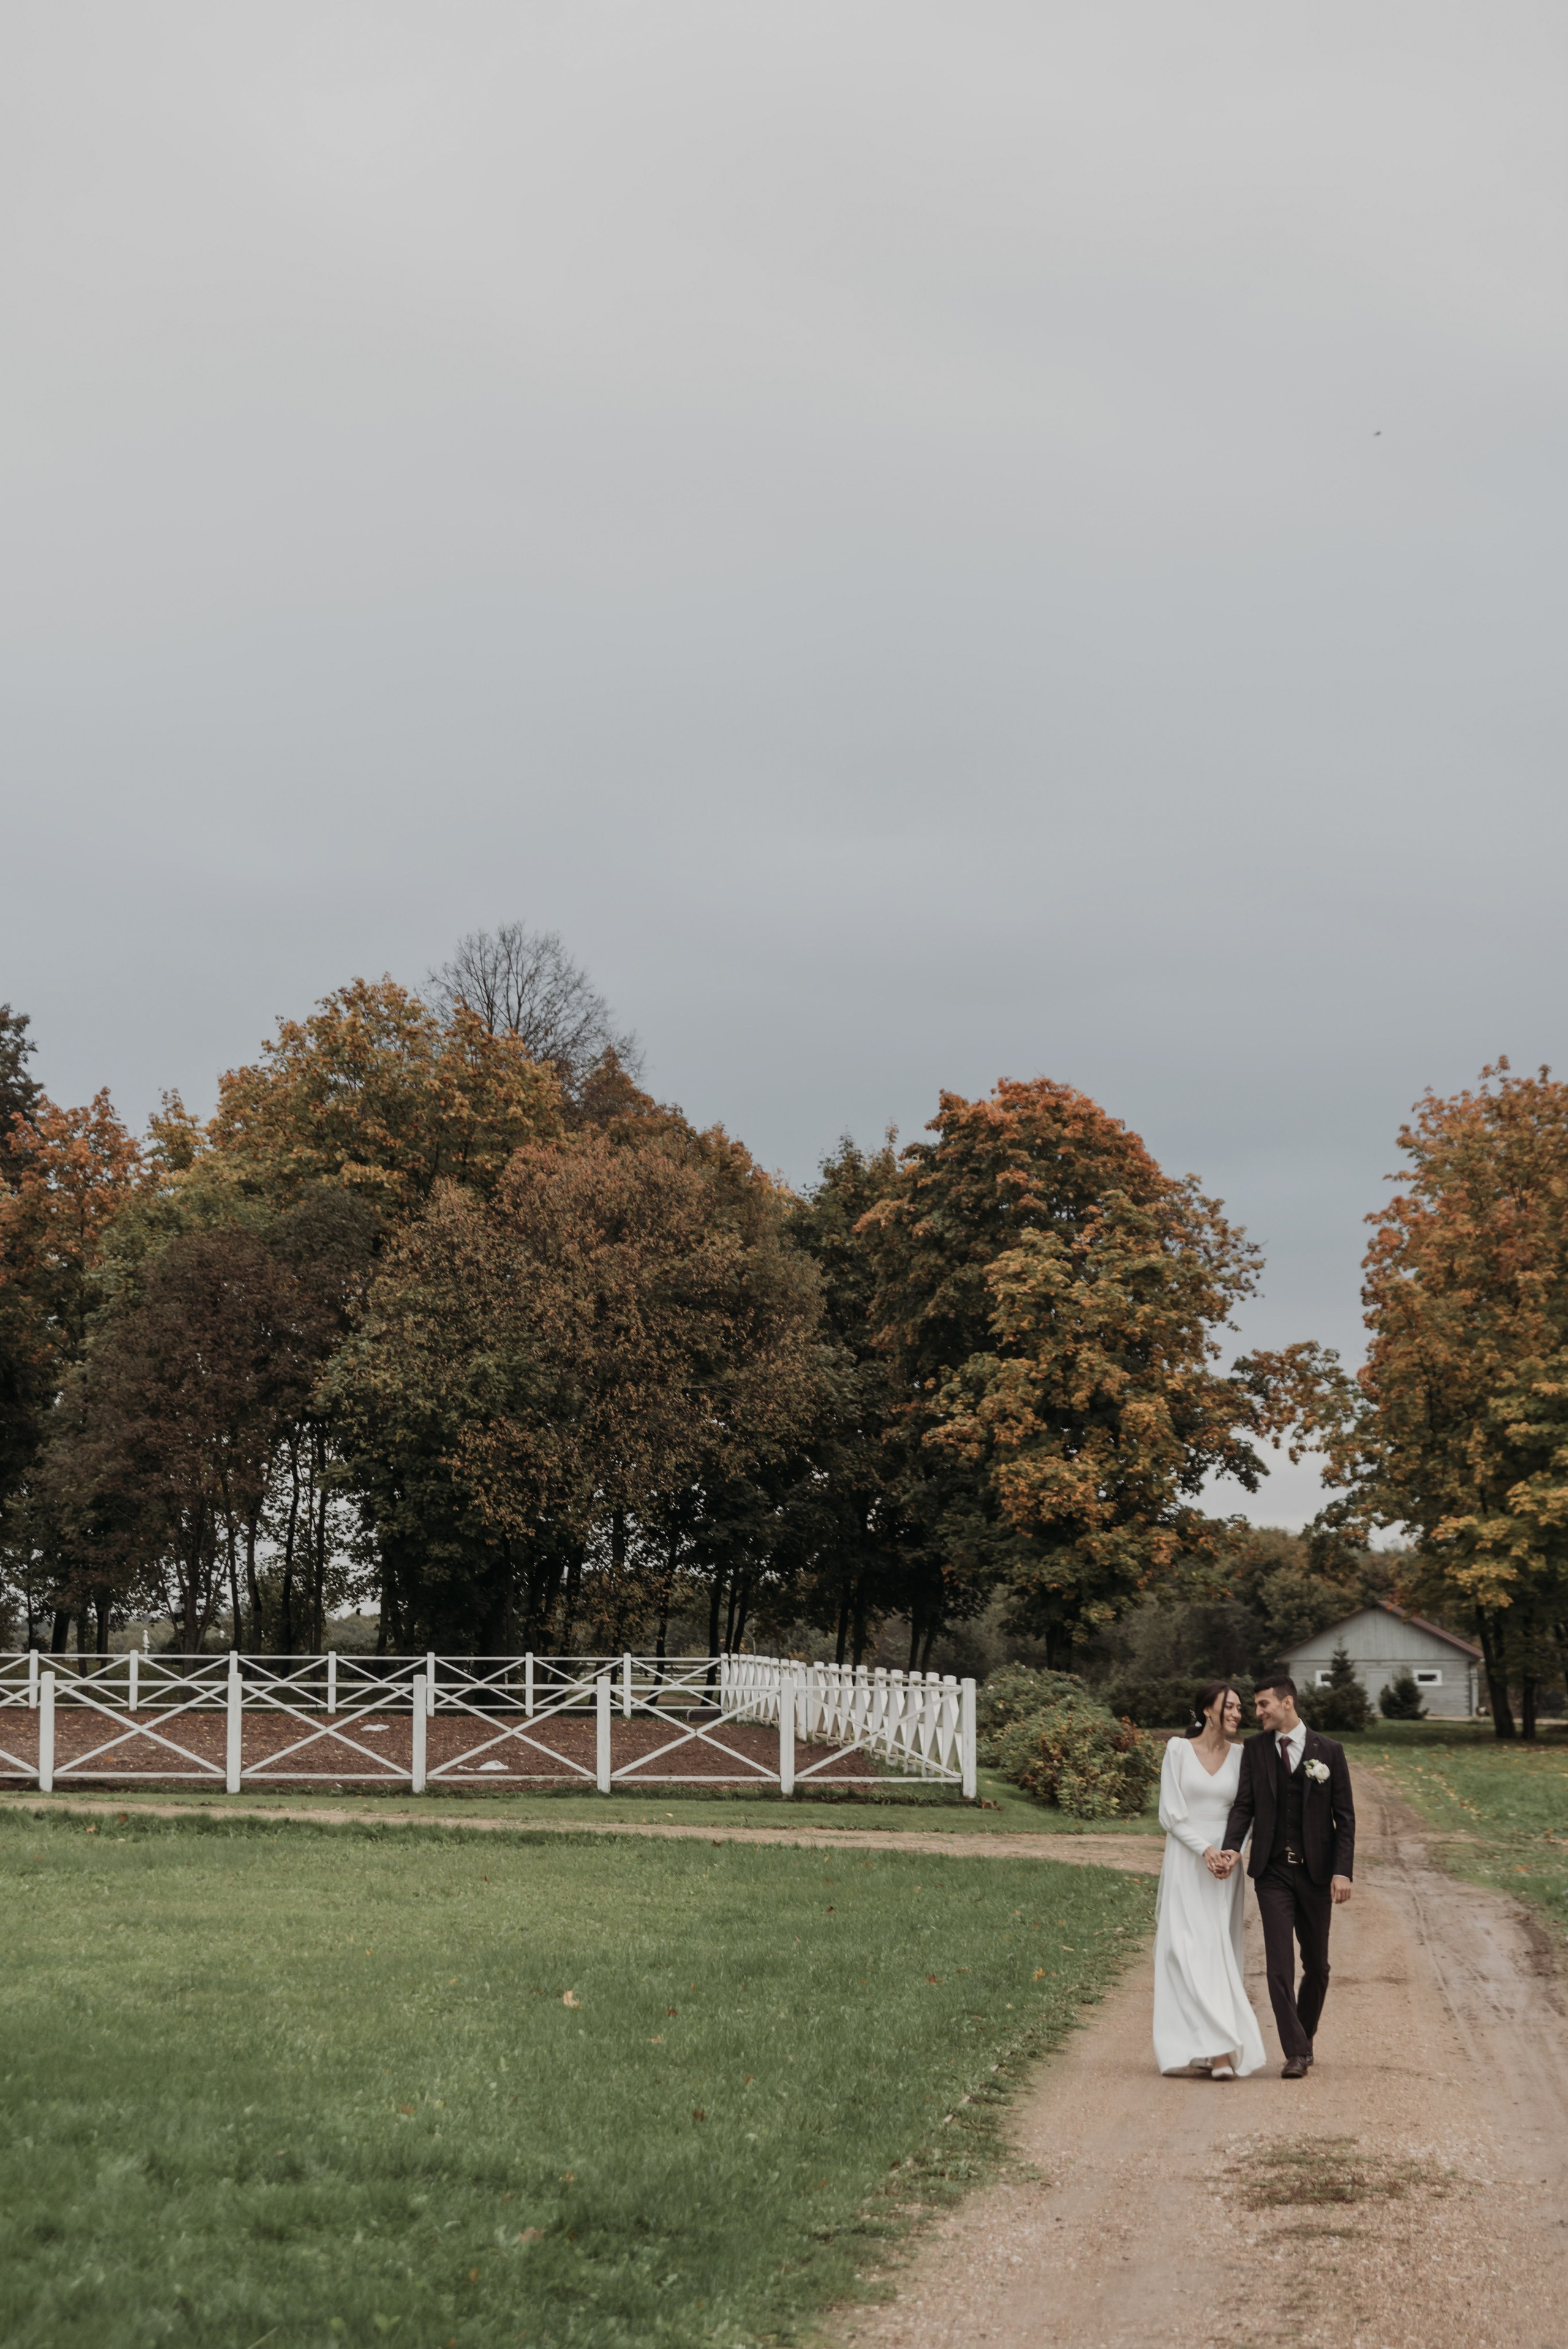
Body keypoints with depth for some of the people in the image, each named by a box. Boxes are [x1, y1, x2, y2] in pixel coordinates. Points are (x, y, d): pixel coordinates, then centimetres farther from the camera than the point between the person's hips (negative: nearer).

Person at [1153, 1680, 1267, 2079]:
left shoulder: (1240, 1756, 6)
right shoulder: (1178, 1750, -2)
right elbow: (1171, 1813, -4)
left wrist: (1231, 1854, -11)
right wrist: (1205, 1850, -14)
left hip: (1224, 1861, 3)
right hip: (1185, 1862, -3)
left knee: (1219, 1951, 0)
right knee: (1189, 1949, -10)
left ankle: (1216, 2050, 3)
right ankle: (1219, 2048, -13)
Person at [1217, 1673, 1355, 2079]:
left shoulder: (1329, 1752, -1)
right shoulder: (1254, 1749, 4)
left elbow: (1344, 1816, 0)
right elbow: (1244, 1806, 1)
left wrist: (1343, 1871, -9)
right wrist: (1232, 1848, -17)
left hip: (1315, 1872, 0)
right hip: (1273, 1872, 0)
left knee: (1317, 1965, 9)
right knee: (1279, 1962, -8)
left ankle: (1305, 2034, 29)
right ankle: (1296, 2054, -8)